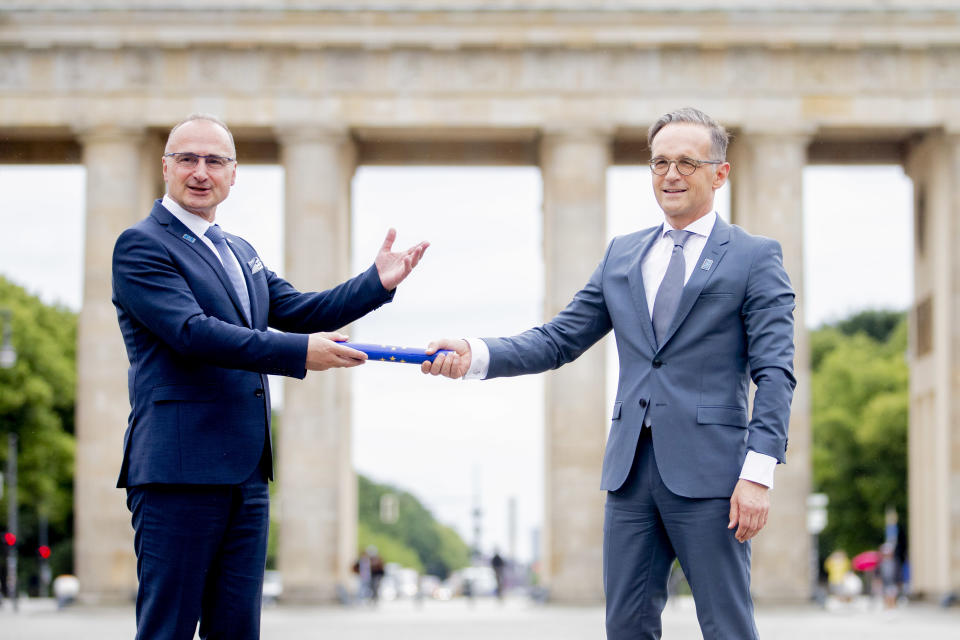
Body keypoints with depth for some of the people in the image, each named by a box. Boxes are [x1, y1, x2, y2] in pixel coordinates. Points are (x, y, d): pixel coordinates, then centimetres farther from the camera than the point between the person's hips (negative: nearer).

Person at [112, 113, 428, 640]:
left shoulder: (241, 253, 22)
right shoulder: (141, 246, -5)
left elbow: (299, 312, 15)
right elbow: (193, 332, -17)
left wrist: (378, 281, 0)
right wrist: (300, 353, -24)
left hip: (245, 475, 8)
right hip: (179, 473, -8)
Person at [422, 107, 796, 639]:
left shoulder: (755, 258, 2)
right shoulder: (622, 254, 16)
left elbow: (774, 373, -4)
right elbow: (559, 340, 13)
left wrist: (758, 473, -15)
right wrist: (475, 355, -4)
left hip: (707, 471, -5)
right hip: (631, 469, 5)